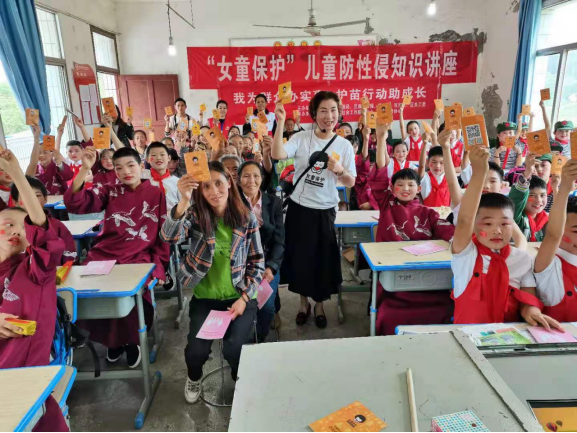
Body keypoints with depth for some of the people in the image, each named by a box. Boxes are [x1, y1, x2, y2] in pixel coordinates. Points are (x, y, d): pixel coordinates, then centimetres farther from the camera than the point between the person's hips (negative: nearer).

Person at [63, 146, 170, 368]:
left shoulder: (156, 194, 4)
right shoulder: (109, 192, 9)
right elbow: (74, 204, -7)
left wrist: (160, 266, -2)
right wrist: (84, 169, -17)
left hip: (139, 258, -3)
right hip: (105, 255, 3)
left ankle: (130, 340, 3)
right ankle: (112, 338, 9)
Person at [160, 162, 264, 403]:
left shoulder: (247, 218, -5)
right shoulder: (195, 215, -7)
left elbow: (257, 261, 0)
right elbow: (169, 237, -28)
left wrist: (244, 297, -10)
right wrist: (183, 202, -44)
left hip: (240, 297, 0)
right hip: (205, 298, 1)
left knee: (234, 348, -19)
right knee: (197, 349, -15)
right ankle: (194, 378, 23)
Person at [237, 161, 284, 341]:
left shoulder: (274, 202, 2)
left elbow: (279, 239, -1)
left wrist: (271, 267, -13)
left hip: (268, 262, 2)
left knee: (267, 306, -14)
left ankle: (261, 339, 17)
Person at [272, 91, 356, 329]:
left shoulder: (344, 145, -2)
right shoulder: (301, 138, -7)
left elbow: (351, 183, -1)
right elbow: (277, 155, -24)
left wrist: (340, 170, -20)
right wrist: (281, 123, -30)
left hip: (325, 211, 1)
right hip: (299, 208, 0)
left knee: (323, 259, 11)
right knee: (300, 257, 10)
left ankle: (319, 304, 34)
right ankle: (304, 302, 34)